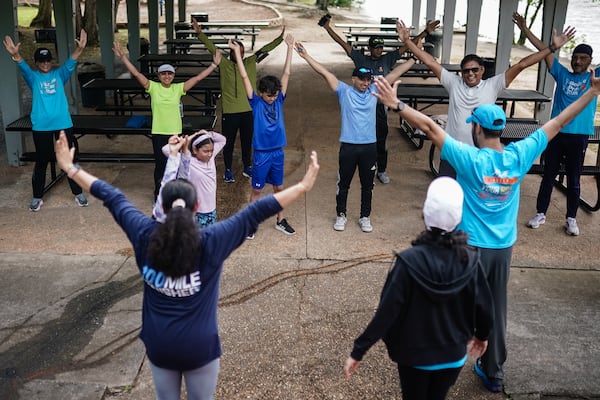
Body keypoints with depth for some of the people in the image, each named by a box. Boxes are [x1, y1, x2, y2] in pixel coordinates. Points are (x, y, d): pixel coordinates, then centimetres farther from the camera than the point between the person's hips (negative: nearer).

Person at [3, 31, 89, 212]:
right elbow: (23, 67, -18)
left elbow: (70, 63, -14)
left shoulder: (59, 75, 4)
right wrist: (15, 54, -42)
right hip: (41, 126, 0)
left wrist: (79, 49, -35)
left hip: (63, 123, 0)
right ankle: (37, 197, 20)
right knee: (41, 162, 9)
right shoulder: (33, 77, 2)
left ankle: (78, 193, 20)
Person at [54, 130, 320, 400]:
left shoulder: (145, 236, -12)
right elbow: (256, 212, -21)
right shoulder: (211, 242, -19)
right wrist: (303, 186, -20)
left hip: (158, 346, 3)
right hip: (200, 347, -2)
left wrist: (71, 168, 7)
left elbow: (112, 198, -2)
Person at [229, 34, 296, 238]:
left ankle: (280, 221, 28)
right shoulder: (256, 102, -7)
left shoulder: (279, 100, 1)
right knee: (257, 189, 6)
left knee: (279, 187, 14)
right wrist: (237, 52, -14)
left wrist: (290, 48, 1)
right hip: (261, 153, -4)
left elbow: (286, 74, 1)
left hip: (278, 152, 4)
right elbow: (244, 77, -12)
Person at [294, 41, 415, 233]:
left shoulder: (374, 91, 5)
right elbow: (325, 73, -8)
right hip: (348, 146, -2)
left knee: (367, 185, 12)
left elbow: (394, 74, 5)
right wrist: (306, 56, -13)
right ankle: (340, 215, 26)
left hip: (369, 146, 2)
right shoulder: (344, 91, -2)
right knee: (343, 183, 10)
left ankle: (365, 217, 26)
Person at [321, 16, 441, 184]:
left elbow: (406, 46, -1)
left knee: (381, 140, 8)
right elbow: (343, 44, -6)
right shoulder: (361, 59, -2)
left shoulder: (388, 59, 1)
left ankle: (382, 171, 22)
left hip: (380, 106, 1)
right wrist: (328, 29, -12)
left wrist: (426, 32, -5)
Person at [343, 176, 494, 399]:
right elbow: (484, 306, -5)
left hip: (414, 354, -2)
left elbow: (386, 312, -23)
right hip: (453, 354, 2)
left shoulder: (410, 261, -25)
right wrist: (482, 335, 16)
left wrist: (358, 351, -14)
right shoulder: (470, 260, -16)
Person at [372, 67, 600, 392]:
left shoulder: (469, 159, -18)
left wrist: (397, 105, -19)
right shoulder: (519, 156, -6)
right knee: (496, 312, 16)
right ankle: (494, 373, 30)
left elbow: (430, 127, -21)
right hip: (504, 248, 4)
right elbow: (557, 123, 3)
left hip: (471, 248, -4)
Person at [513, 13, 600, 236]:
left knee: (574, 180, 9)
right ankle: (540, 214, 22)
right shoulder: (562, 74, 6)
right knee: (548, 176, 10)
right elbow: (544, 50, 1)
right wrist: (525, 29, -3)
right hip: (556, 133, 1)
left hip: (579, 136, -1)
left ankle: (571, 219, 22)